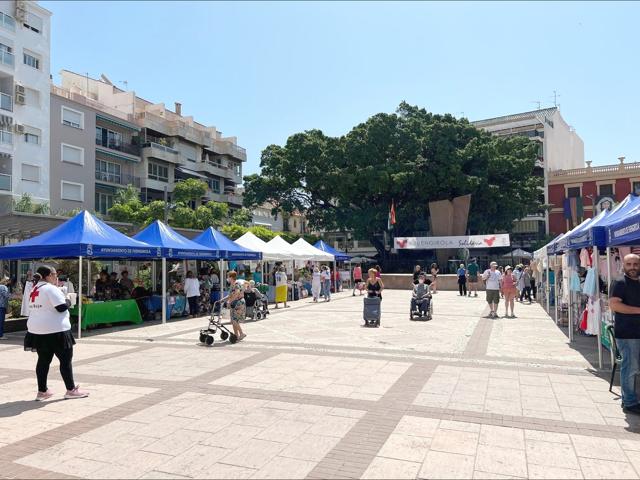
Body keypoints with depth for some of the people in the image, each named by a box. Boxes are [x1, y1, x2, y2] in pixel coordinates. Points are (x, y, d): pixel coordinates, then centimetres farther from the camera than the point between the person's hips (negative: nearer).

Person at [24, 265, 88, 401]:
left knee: (43, 360, 14)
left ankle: (42, 391, 19)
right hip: (55, 330, -8)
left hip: (37, 329, 8)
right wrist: (67, 302, 0)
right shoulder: (51, 288, -15)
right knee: (65, 359, 2)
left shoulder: (34, 290, 12)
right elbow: (61, 307, -20)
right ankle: (71, 390, 9)